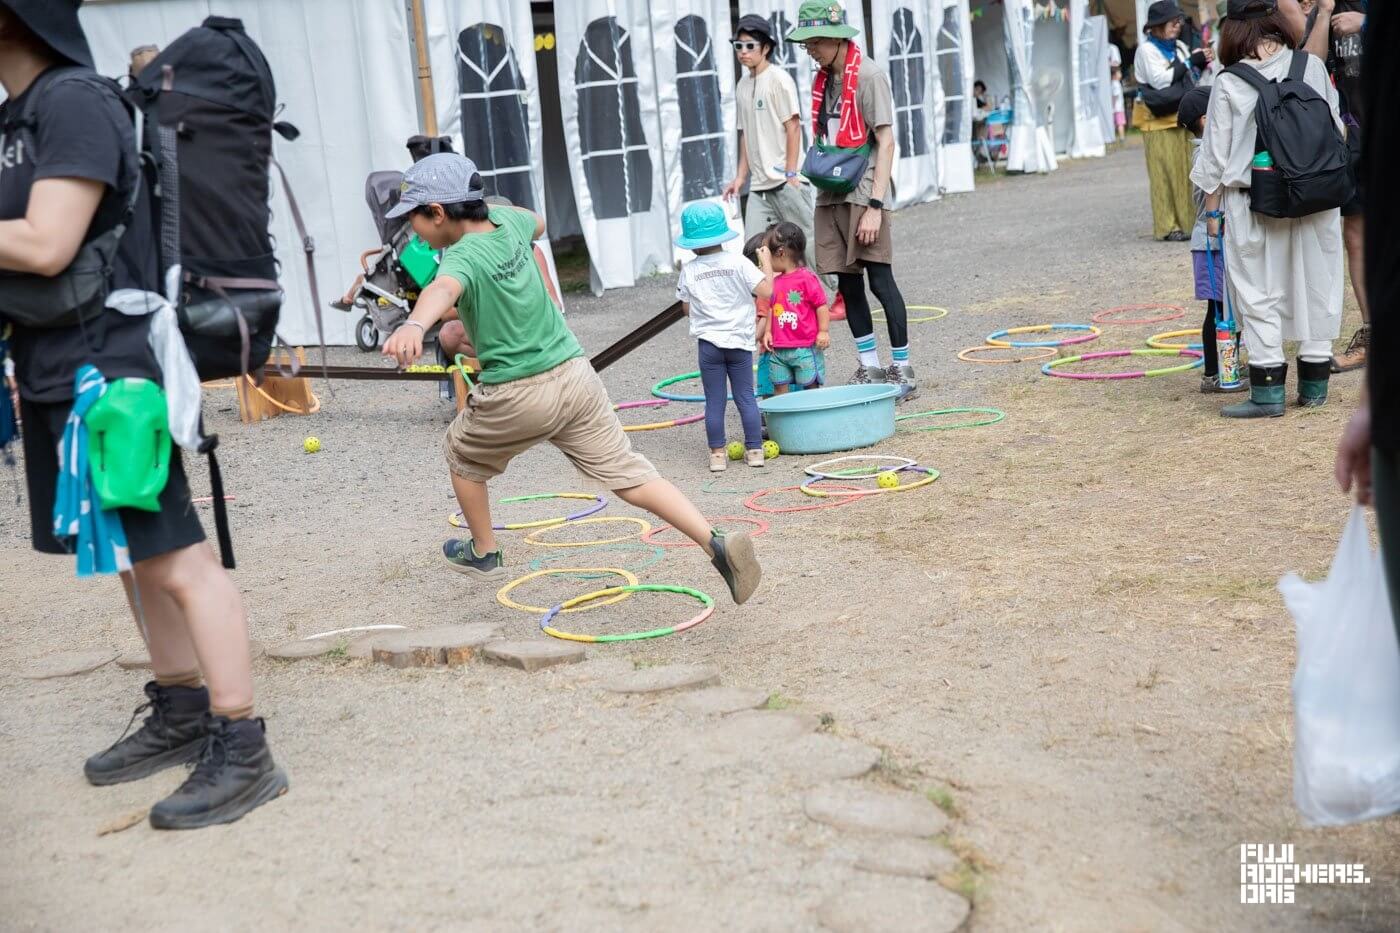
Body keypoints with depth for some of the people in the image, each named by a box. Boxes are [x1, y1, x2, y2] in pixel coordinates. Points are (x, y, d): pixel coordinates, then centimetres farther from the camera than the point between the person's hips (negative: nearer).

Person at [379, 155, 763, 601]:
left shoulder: (464, 256, -18)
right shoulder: (507, 222, 5)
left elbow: (443, 289, -44)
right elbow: (537, 222, 31)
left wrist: (414, 324, -64)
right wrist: (480, 203, 31)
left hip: (519, 396, -6)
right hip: (576, 375, 6)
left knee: (462, 452, 24)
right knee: (629, 473, 3)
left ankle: (483, 553, 38)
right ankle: (718, 543, -13)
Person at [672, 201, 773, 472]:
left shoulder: (689, 271, -2)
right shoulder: (739, 263, -7)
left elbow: (687, 307, 6)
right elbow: (767, 292, -11)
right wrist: (766, 262, 2)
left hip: (709, 343, 0)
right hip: (740, 341, 0)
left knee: (714, 401, 6)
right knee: (746, 398, 9)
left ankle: (717, 454, 8)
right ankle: (754, 450, 12)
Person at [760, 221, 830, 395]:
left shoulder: (806, 278, -9)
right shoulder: (775, 282, 11)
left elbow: (822, 304, -8)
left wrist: (823, 331, -12)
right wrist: (768, 331, 10)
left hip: (805, 348, -6)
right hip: (778, 348, 6)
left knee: (810, 386, 1)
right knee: (779, 387, 6)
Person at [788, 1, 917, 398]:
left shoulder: (868, 75, -9)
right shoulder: (823, 79, 14)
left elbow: (886, 142, -13)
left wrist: (875, 205, -18)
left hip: (863, 193, -7)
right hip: (831, 196, 7)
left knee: (880, 280, -8)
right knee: (848, 283, 8)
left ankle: (902, 370, 2)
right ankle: (869, 368, 18)